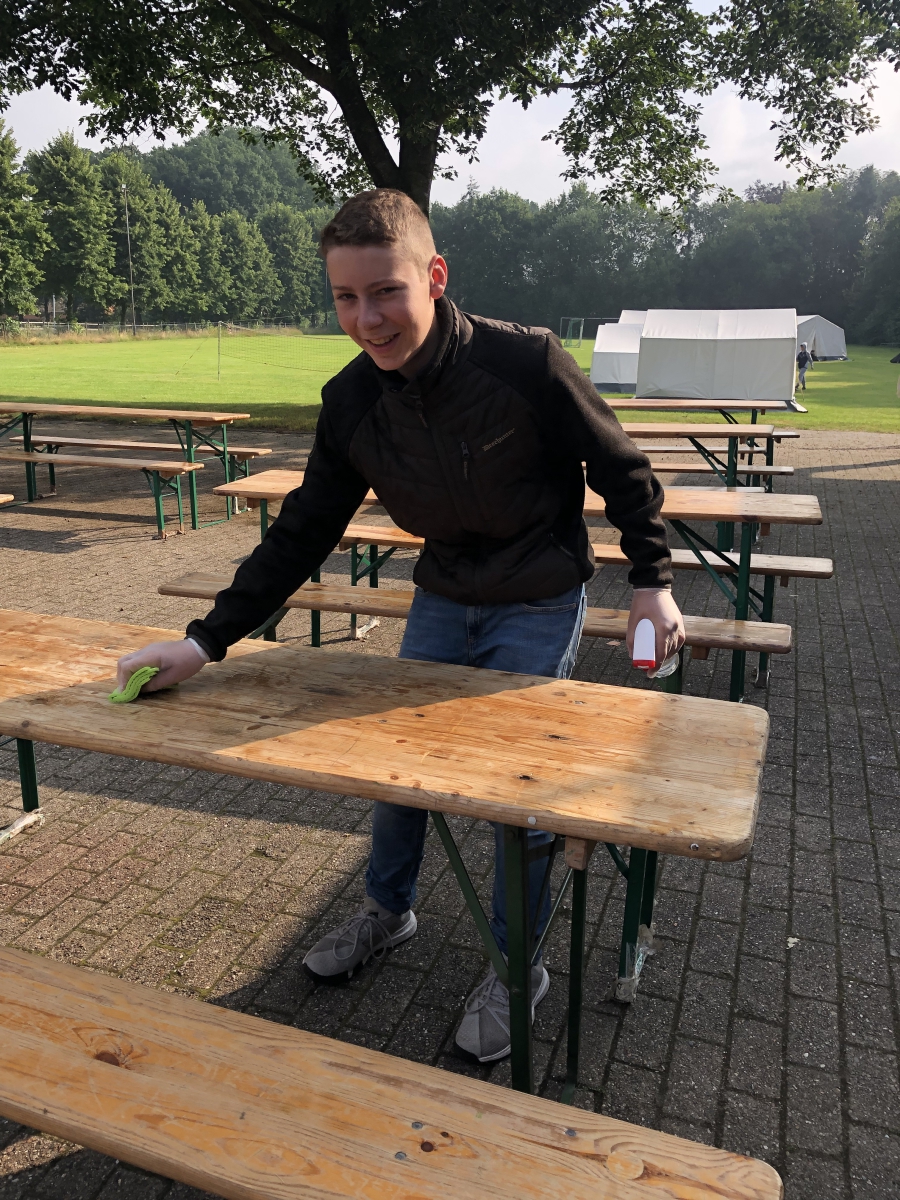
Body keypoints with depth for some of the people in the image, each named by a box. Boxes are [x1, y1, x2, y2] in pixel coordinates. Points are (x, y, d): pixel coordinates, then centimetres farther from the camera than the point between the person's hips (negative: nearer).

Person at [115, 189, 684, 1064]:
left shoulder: (526, 363, -26)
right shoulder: (350, 402, -11)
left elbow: (622, 472, -11)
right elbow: (301, 533, -4)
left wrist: (652, 581, -9)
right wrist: (207, 639, -8)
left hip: (539, 605, -5)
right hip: (442, 599, 5)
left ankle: (517, 966, 24)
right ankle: (387, 911, 40)